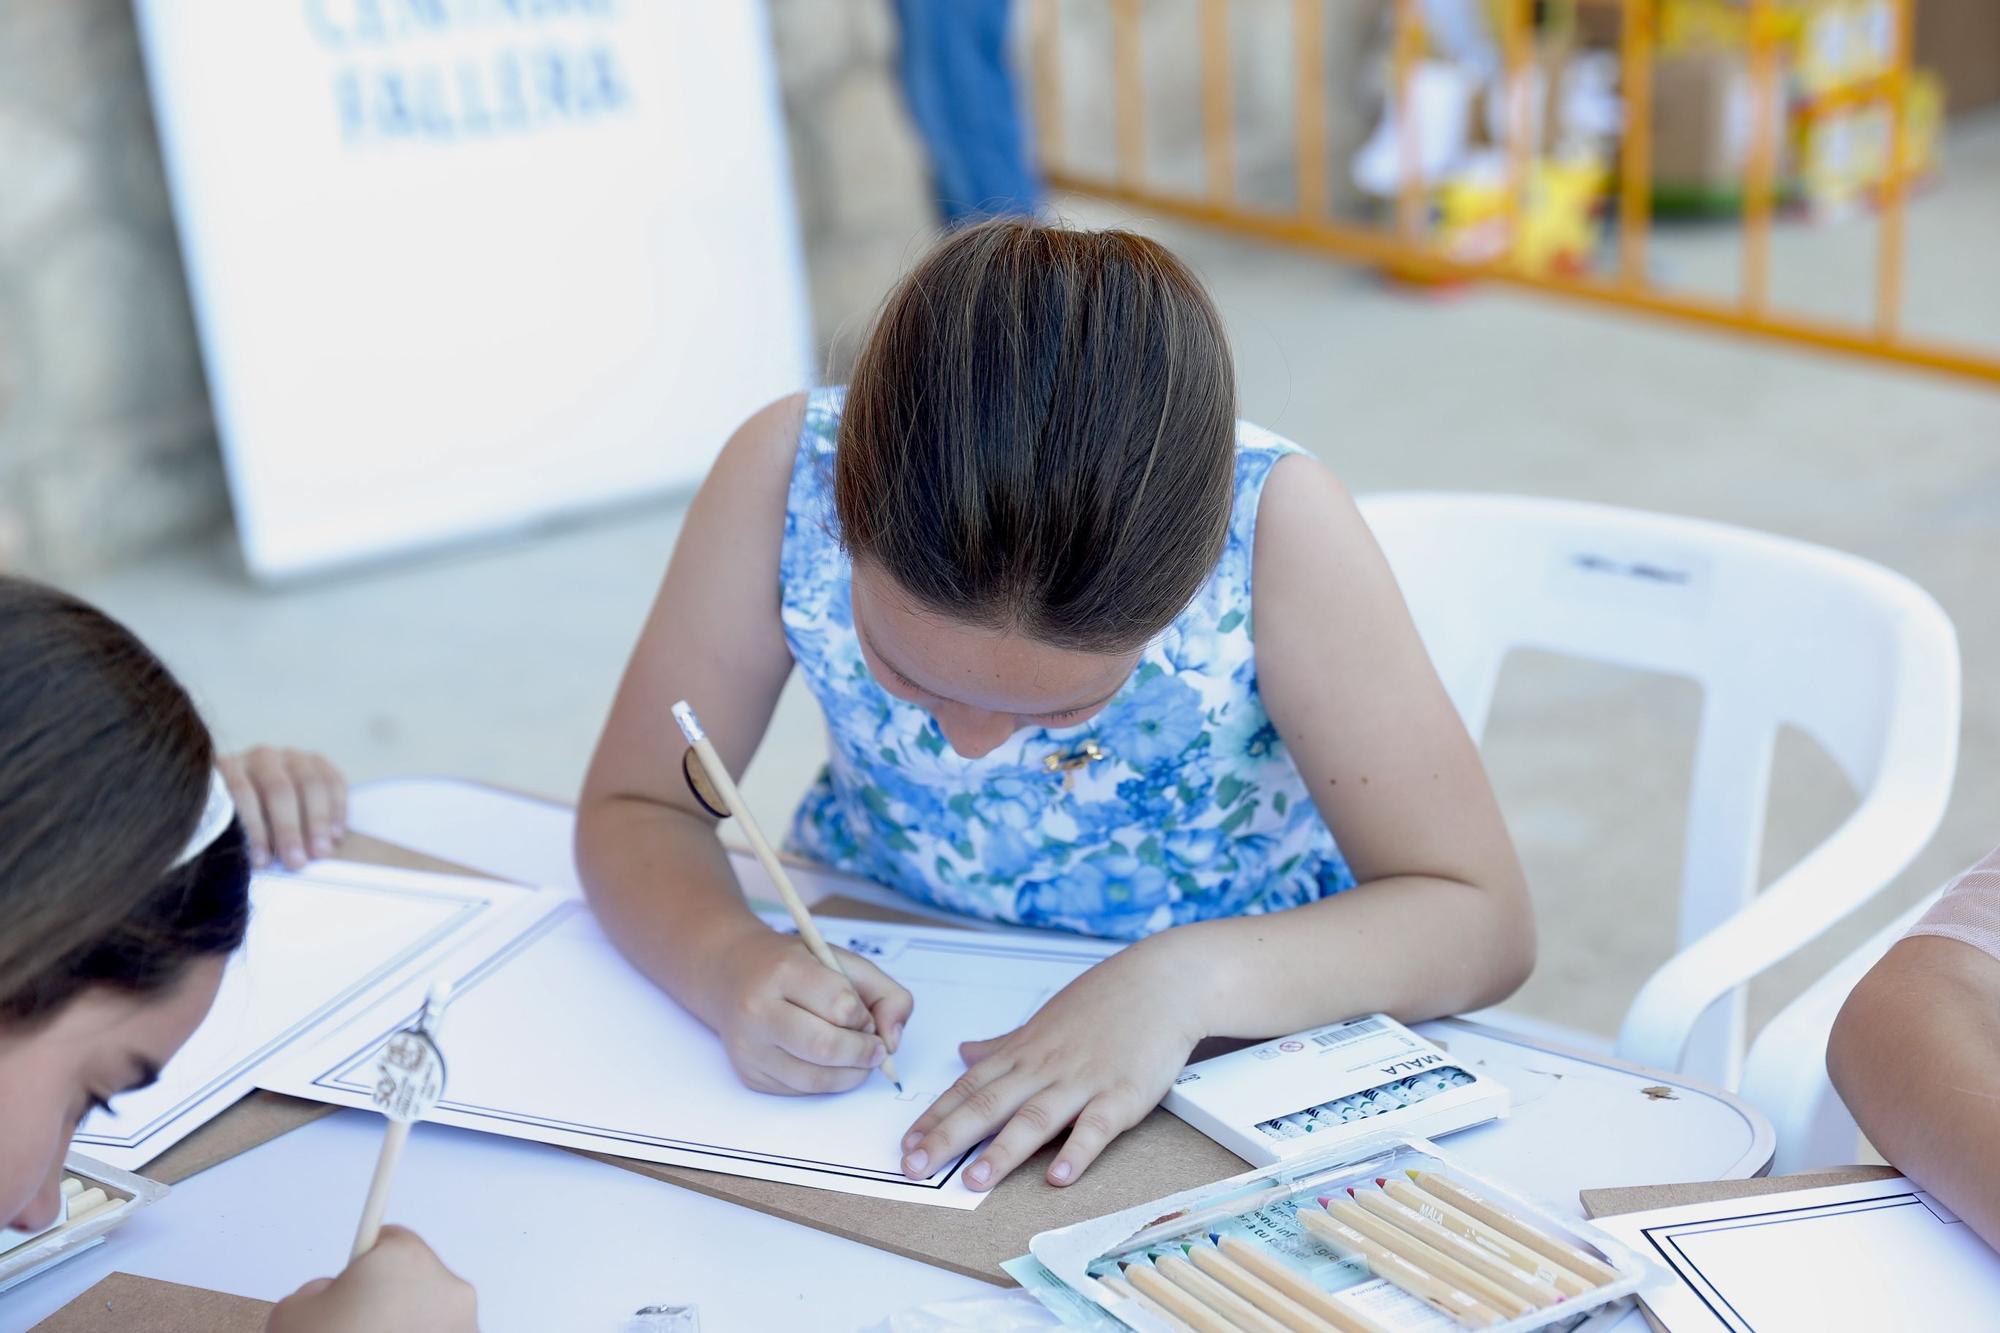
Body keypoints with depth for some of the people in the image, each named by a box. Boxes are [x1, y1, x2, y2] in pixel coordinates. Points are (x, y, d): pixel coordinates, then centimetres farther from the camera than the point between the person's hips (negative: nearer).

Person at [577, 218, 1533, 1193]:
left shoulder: (1272, 526, -27)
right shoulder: (787, 476, -23)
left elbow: (1481, 919, -22)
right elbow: (634, 810, -11)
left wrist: (1186, 982, -37)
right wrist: (728, 963, -31)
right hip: (873, 1002, 1)